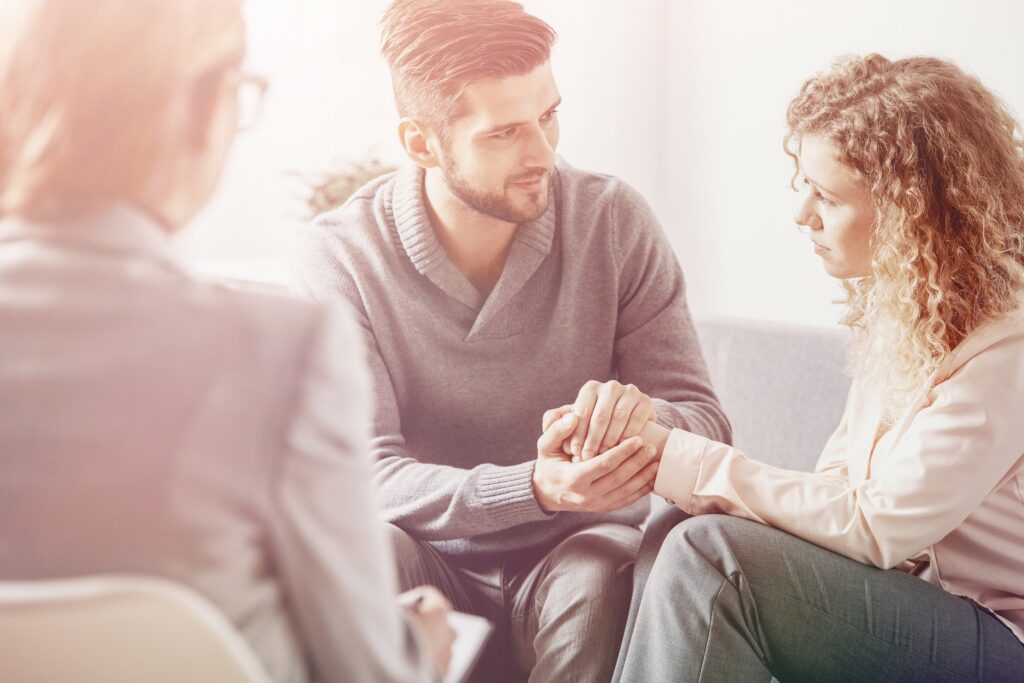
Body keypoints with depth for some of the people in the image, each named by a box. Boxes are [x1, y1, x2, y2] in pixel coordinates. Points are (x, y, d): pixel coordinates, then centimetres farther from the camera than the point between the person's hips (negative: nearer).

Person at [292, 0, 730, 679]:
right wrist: (535, 488, -35)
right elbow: (369, 472, -17)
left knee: (599, 578, -34)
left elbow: (707, 421, -6)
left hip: (578, 555, 1)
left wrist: (646, 415, -32)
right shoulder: (341, 254, -10)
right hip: (435, 564, 0)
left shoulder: (614, 221, -6)